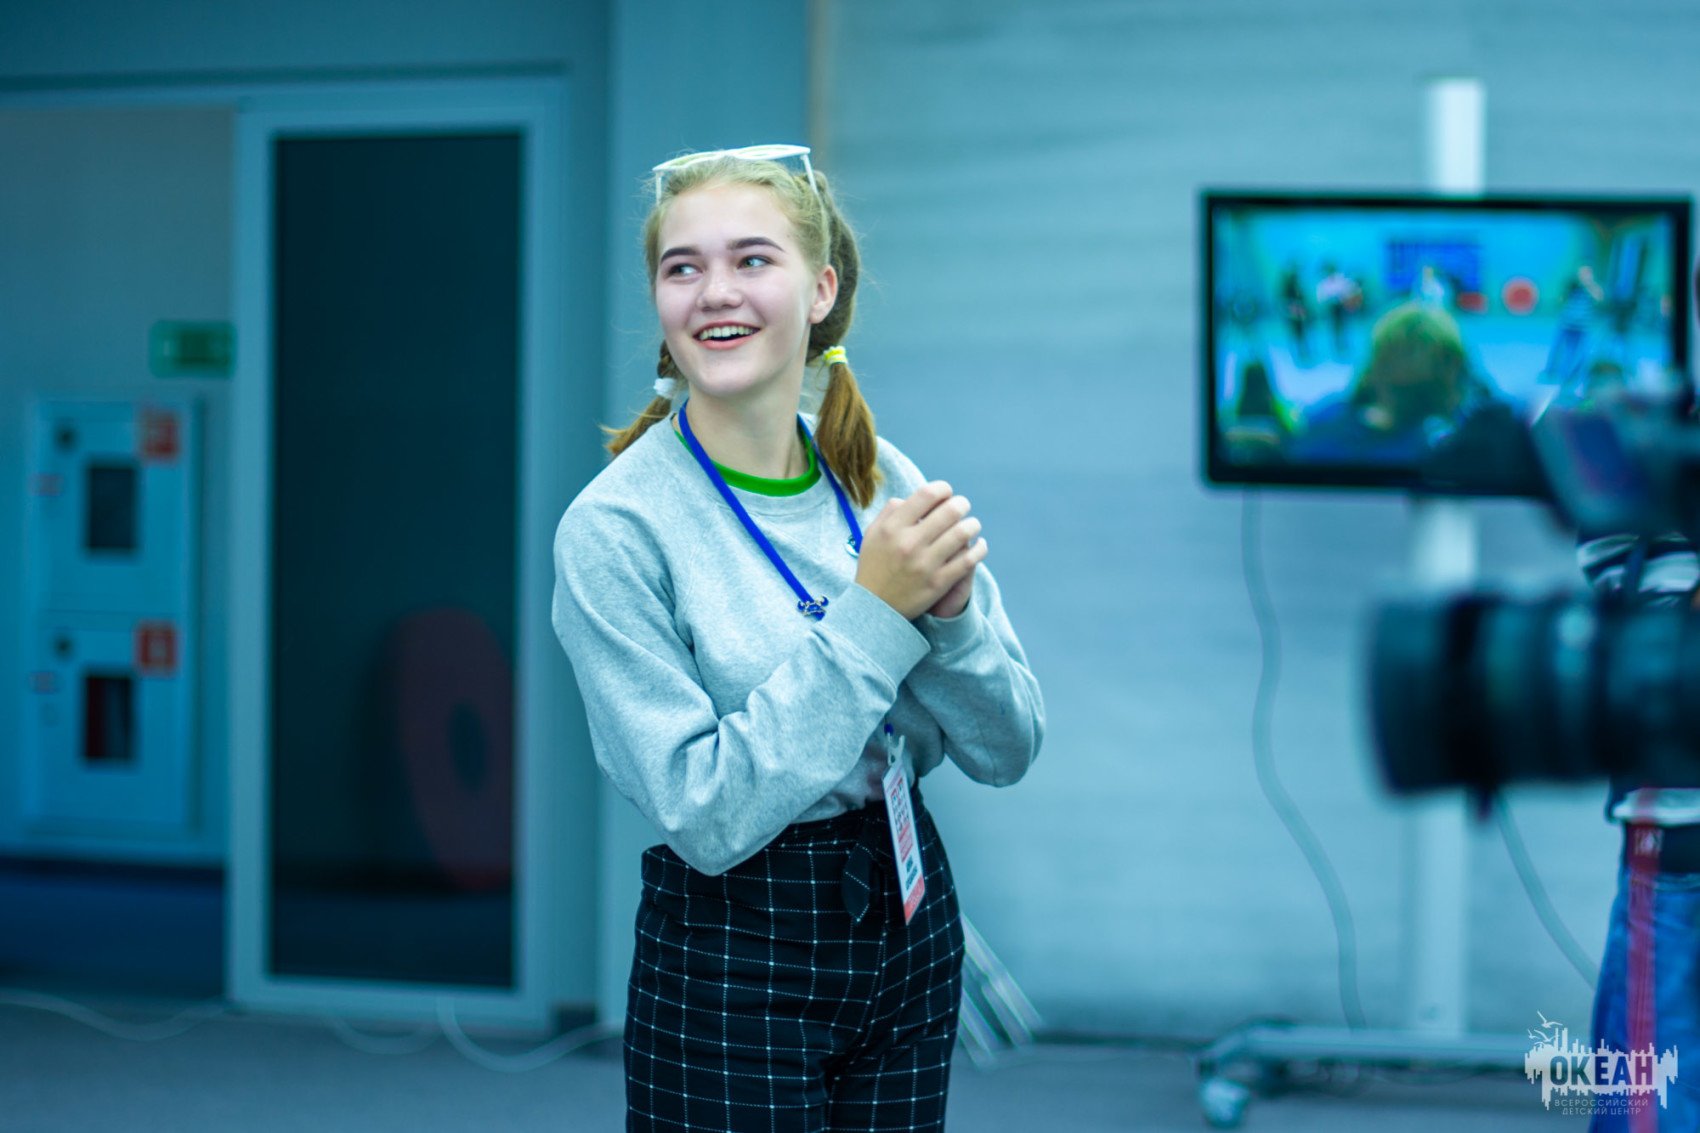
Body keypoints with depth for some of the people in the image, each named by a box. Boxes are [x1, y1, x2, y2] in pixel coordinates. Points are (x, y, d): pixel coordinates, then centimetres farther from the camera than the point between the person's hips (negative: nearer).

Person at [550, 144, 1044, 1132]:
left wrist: (949, 612, -17)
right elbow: (705, 815, -19)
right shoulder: (613, 528, -14)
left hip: (908, 921, 5)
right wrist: (872, 615, -22)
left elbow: (1007, 751, 2)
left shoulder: (883, 477, 0)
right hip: (735, 957, -5)